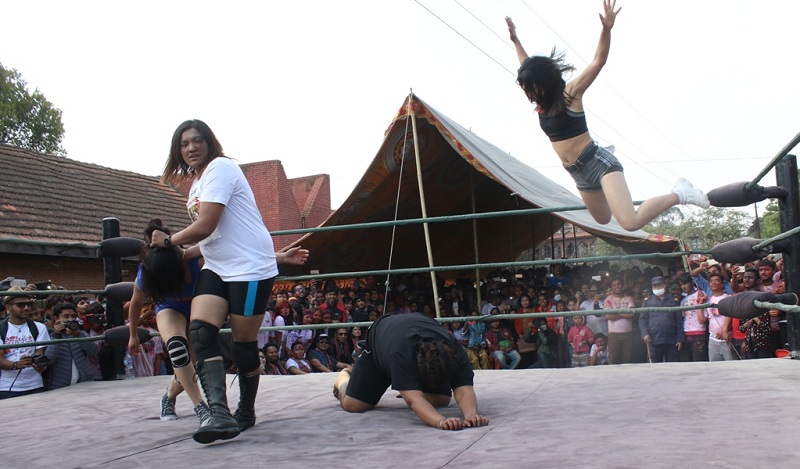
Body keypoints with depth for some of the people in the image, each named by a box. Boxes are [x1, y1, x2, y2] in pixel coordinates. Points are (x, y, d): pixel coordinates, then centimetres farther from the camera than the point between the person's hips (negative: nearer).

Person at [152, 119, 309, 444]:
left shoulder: (220, 167, -11)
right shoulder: (196, 185, 19)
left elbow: (205, 227, -17)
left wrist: (168, 241, -3)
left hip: (250, 269, -8)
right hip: (216, 268, 8)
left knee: (244, 344, -1)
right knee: (200, 332, -15)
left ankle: (246, 414, 19)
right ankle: (221, 415, -23)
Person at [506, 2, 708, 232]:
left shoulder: (570, 93, -10)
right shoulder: (542, 102, 9)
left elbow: (599, 60, -19)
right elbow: (528, 67, 25)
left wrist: (607, 29, -33)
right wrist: (515, 40, 29)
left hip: (598, 162, -8)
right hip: (578, 172, 8)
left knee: (631, 222, -25)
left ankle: (679, 194, -7)